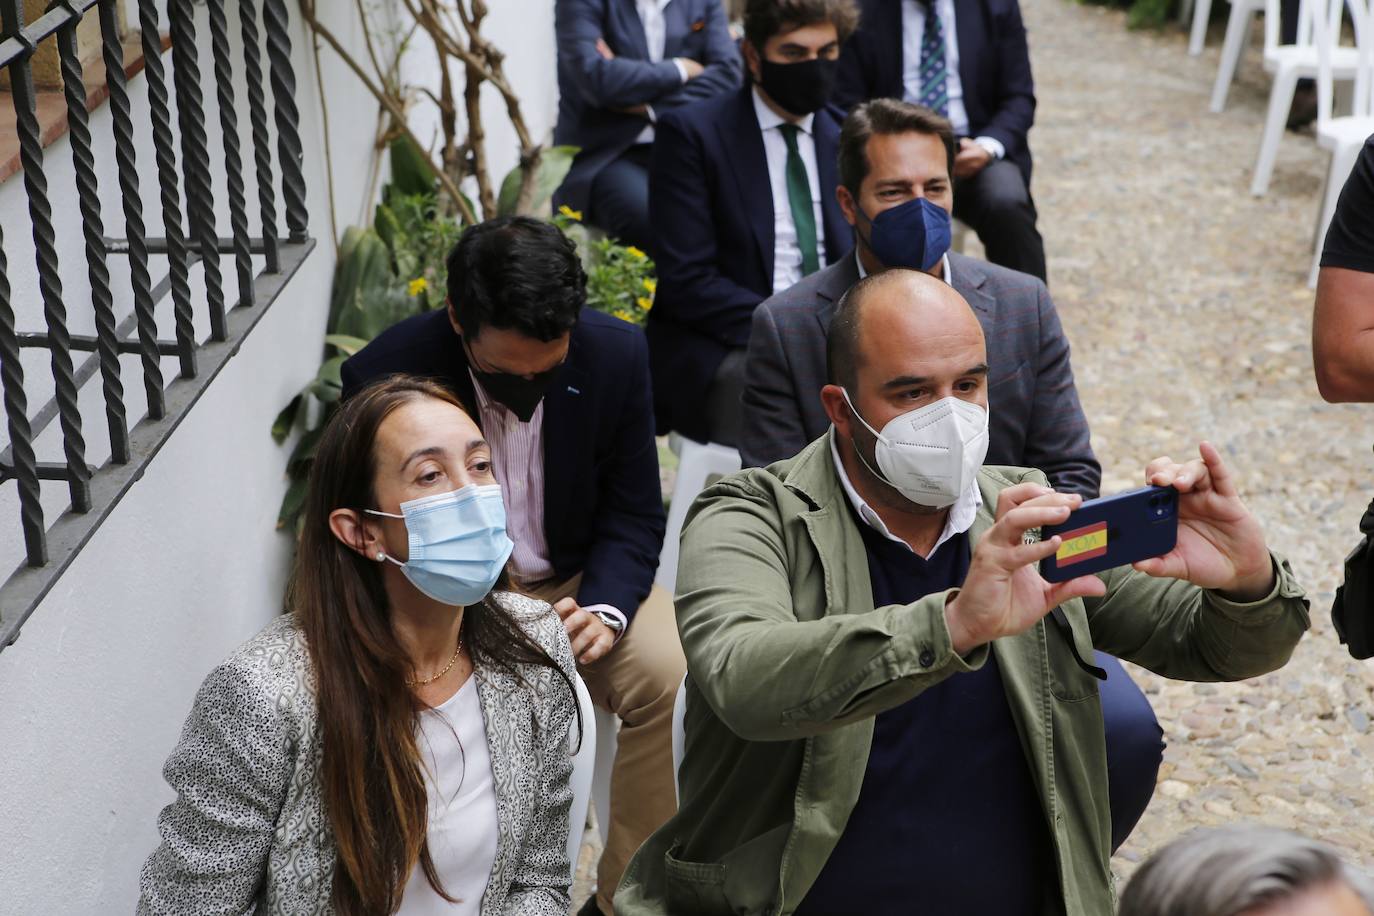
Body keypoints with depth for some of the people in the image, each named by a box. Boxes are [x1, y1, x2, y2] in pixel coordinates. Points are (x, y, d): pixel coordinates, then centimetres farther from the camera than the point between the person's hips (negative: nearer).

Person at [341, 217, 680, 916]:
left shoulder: (617, 354, -14)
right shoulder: (385, 374, -19)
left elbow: (634, 516, -4)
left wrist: (605, 610, -25)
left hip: (578, 578, 1)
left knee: (668, 676, -27)